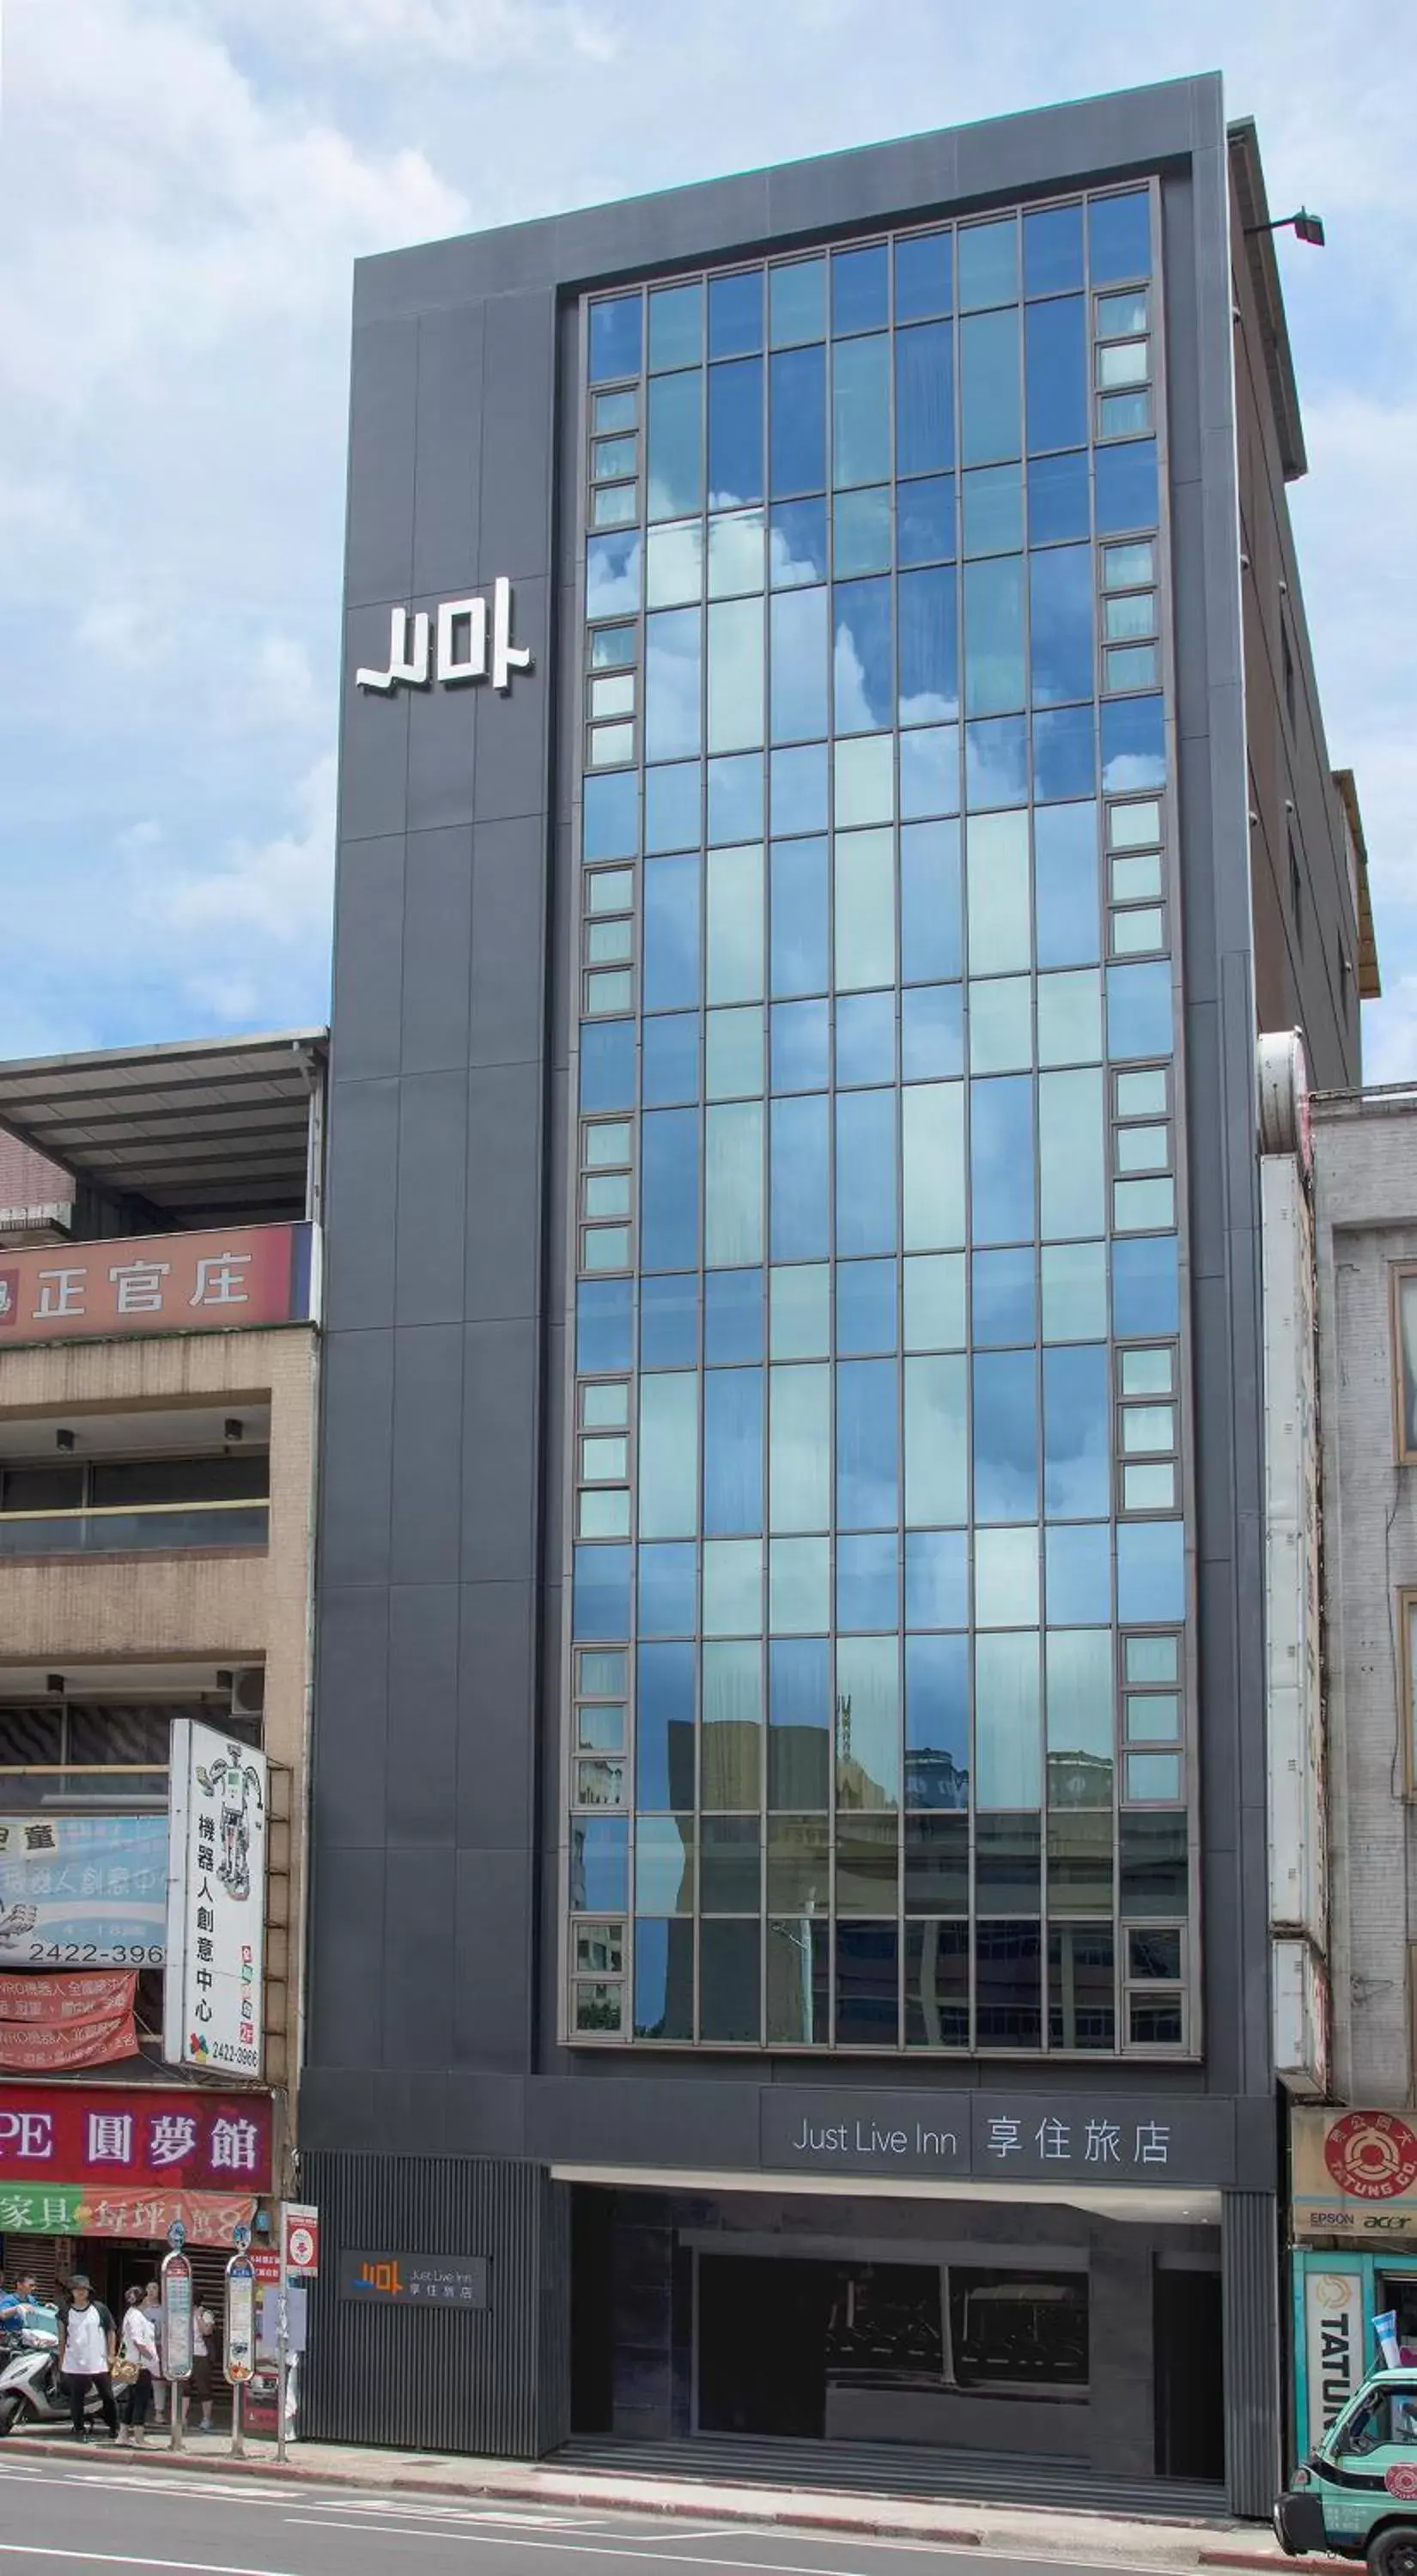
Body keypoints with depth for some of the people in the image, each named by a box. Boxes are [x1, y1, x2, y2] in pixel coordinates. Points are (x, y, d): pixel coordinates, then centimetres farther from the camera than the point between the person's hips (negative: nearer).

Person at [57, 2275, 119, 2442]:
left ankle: (113, 2427, 17)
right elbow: (62, 2337, 10)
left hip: (99, 2363, -1)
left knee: (108, 2396, 4)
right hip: (74, 2364, 1)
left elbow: (111, 2331, 4)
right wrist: (61, 2359, 8)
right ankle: (79, 2429, 14)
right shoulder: (66, 2312, 4)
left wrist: (111, 2355, -2)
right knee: (76, 2398, 3)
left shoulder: (100, 2308, 0)